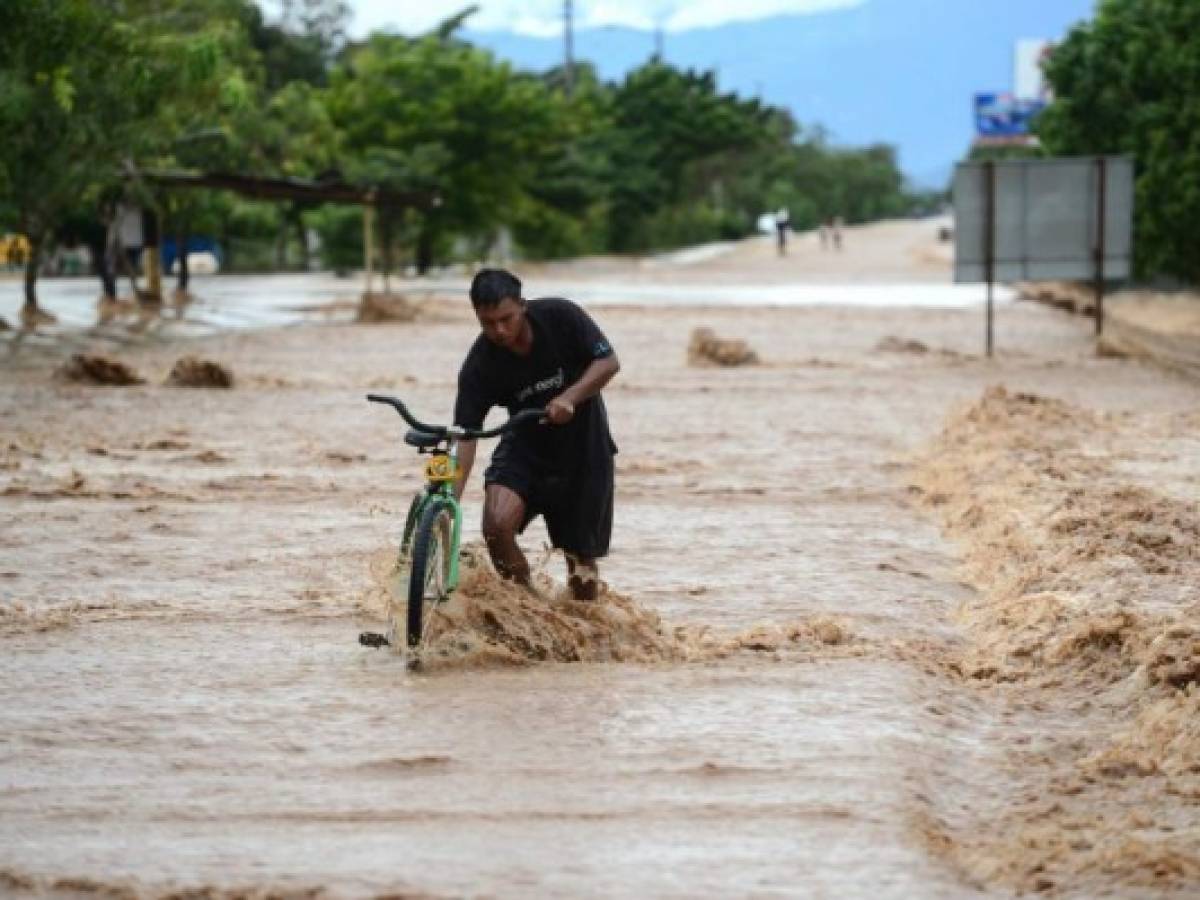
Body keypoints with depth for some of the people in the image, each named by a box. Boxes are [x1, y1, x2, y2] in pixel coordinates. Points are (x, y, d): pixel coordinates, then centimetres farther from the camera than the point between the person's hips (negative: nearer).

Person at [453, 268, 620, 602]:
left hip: (583, 447, 0)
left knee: (582, 559, 4)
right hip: (525, 443, 0)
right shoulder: (479, 367, -19)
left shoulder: (559, 317, -19)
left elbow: (608, 362, -14)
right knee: (497, 525, -25)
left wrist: (570, 398, -31)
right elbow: (465, 440, -21)